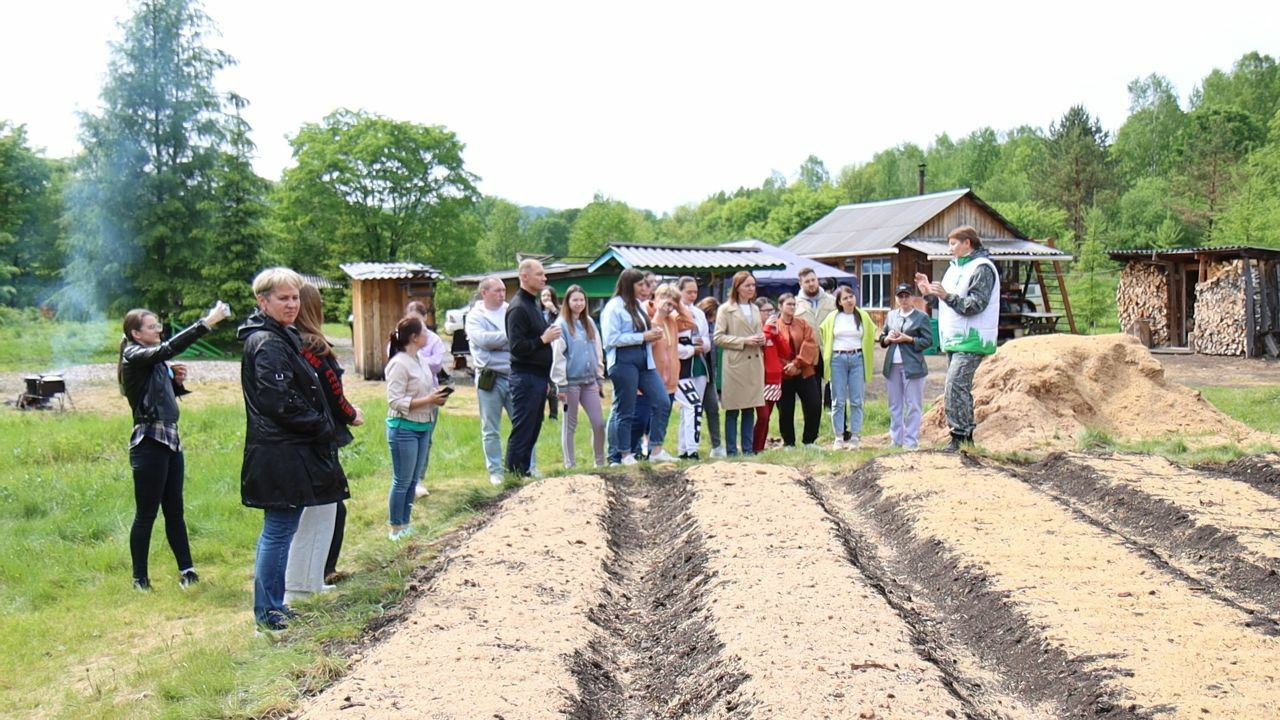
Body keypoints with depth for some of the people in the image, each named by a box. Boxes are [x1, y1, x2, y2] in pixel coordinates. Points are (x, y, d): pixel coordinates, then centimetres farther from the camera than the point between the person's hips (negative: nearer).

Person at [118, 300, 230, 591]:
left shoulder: (155, 360, 14)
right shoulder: (133, 356, -10)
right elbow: (168, 349, -27)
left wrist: (177, 380, 2)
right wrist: (206, 323, -32)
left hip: (171, 439, 8)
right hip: (149, 442, -8)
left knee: (174, 510, 11)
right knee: (146, 513, 0)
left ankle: (186, 570, 16)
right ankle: (140, 578, 9)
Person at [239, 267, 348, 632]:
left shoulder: (284, 337, 16)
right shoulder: (267, 344, -16)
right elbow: (281, 403, -22)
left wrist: (321, 424, 10)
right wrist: (321, 426, -12)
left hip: (289, 450, 11)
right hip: (281, 454, -11)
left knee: (278, 530, 16)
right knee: (279, 532, -3)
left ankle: (273, 603, 26)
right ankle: (267, 611, 6)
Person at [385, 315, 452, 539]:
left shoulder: (418, 361, 10)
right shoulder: (399, 364, -17)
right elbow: (395, 401, -20)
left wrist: (436, 397, 1)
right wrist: (428, 400, -22)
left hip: (423, 427, 9)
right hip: (404, 428, -9)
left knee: (413, 480, 14)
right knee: (402, 481, 0)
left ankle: (405, 525, 23)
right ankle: (396, 529, 10)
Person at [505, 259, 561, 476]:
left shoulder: (535, 304, 17)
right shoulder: (518, 308, -14)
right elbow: (517, 347, -21)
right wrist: (543, 339, -18)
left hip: (539, 375, 10)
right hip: (526, 377, -10)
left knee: (533, 429, 13)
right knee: (522, 431, -6)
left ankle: (524, 472, 21)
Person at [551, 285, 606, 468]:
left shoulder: (589, 322, 9)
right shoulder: (562, 324, -8)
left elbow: (598, 351, 15)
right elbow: (557, 356, -10)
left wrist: (600, 377, 12)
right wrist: (561, 385, -12)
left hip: (589, 381, 5)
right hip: (571, 382, -5)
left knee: (599, 423, 4)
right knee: (570, 425, 5)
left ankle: (600, 462, 16)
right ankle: (570, 465, 12)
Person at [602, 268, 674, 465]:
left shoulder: (638, 304, 17)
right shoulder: (614, 307, -8)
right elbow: (611, 339, -16)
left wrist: (652, 335, 6)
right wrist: (643, 337, -14)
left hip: (644, 361, 8)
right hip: (624, 362, -8)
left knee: (662, 402, 0)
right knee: (625, 410, 0)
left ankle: (656, 449, 7)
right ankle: (624, 455, 10)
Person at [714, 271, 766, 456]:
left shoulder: (755, 309, 16)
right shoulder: (725, 309, -3)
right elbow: (718, 337, -9)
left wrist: (761, 339, 3)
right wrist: (744, 341, -15)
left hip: (754, 363, 6)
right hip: (735, 364, -6)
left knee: (750, 409, 7)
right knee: (733, 411, -1)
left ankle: (748, 449, 13)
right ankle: (732, 450, 4)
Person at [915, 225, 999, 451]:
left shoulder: (982, 268, -10)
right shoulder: (955, 268, 19)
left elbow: (976, 304, -20)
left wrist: (948, 296, -27)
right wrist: (929, 293, 9)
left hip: (971, 341, -10)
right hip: (954, 340, 10)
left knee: (955, 386, -17)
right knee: (961, 389, 13)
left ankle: (959, 437, -15)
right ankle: (966, 437, 21)